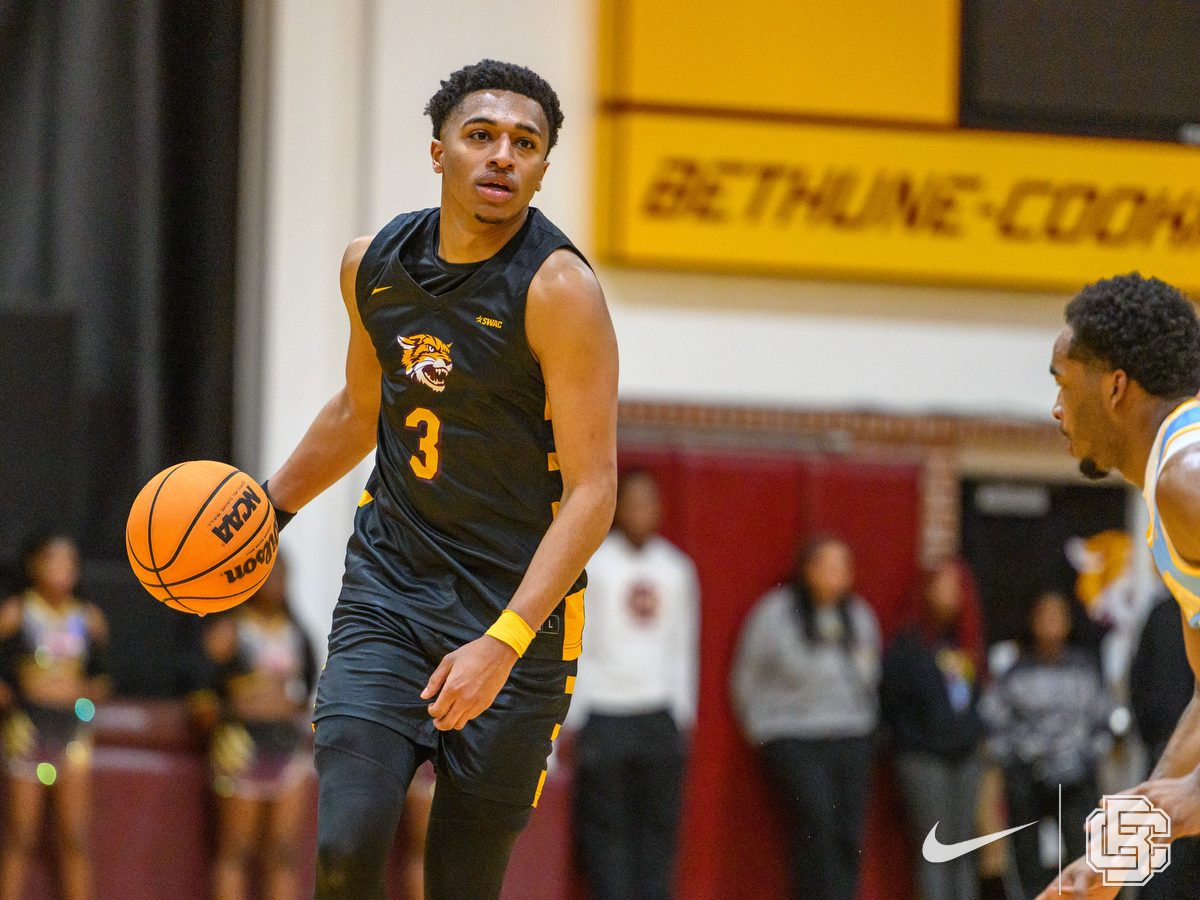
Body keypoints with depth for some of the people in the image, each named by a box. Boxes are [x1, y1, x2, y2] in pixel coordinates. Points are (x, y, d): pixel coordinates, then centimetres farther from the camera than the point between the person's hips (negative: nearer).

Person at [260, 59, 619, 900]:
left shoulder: (559, 289, -15)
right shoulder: (374, 265, 3)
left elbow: (592, 490, -19)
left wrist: (502, 645, -28)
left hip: (517, 609, -4)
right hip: (386, 587, 4)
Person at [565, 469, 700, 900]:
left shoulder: (676, 567, 12)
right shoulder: (590, 564, -1)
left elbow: (682, 645, 16)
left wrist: (683, 712, 11)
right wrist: (570, 719, -5)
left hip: (658, 713, 4)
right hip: (602, 714, -4)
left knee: (658, 825, 0)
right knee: (605, 828, -6)